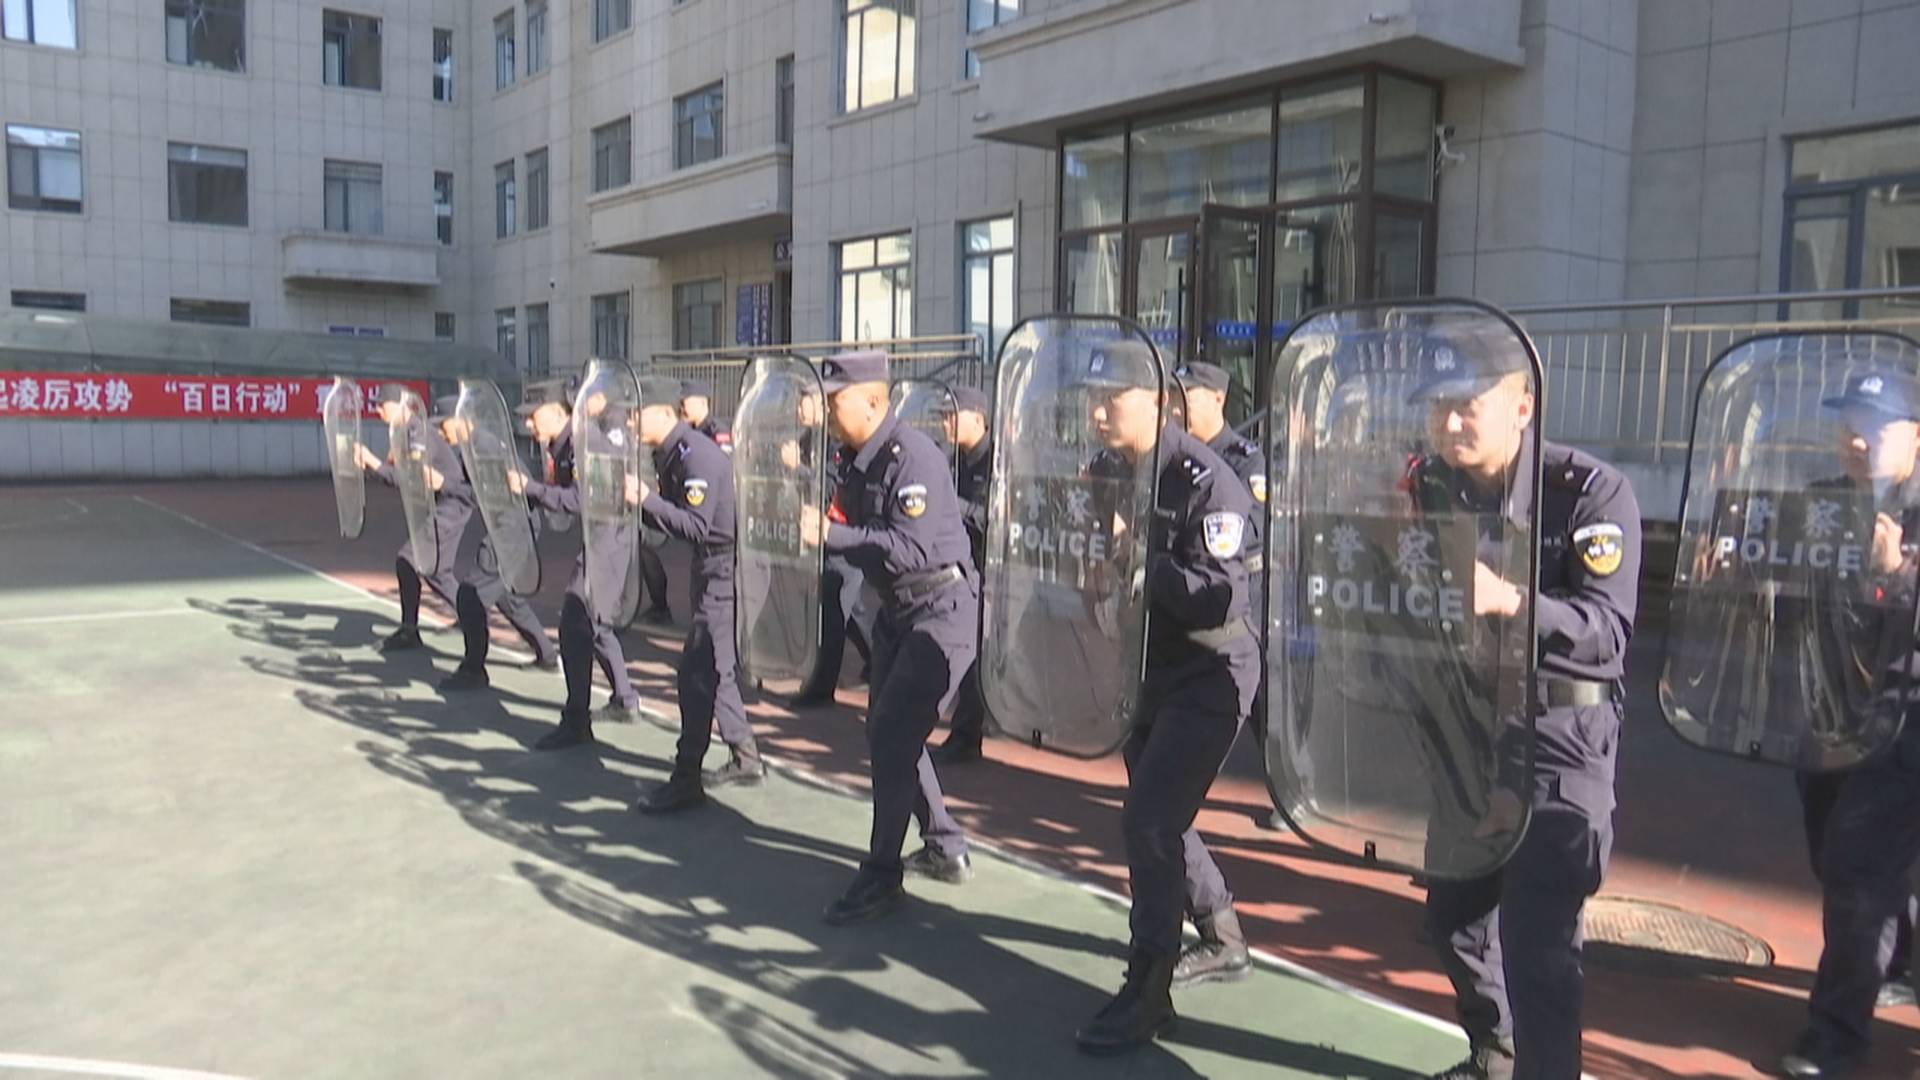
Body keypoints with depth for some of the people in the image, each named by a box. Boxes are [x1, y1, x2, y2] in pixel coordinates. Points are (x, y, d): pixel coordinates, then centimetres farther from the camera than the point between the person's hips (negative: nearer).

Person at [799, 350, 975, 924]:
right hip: (897, 608, 10)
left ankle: (880, 877, 3)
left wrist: (829, 535, -29)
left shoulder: (912, 456, -21)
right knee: (886, 731, 15)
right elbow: (848, 525, 10)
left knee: (894, 736, -9)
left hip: (943, 607, -10)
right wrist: (810, 517, -8)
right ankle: (946, 849, 29)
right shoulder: (855, 459, 6)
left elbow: (911, 547, -30)